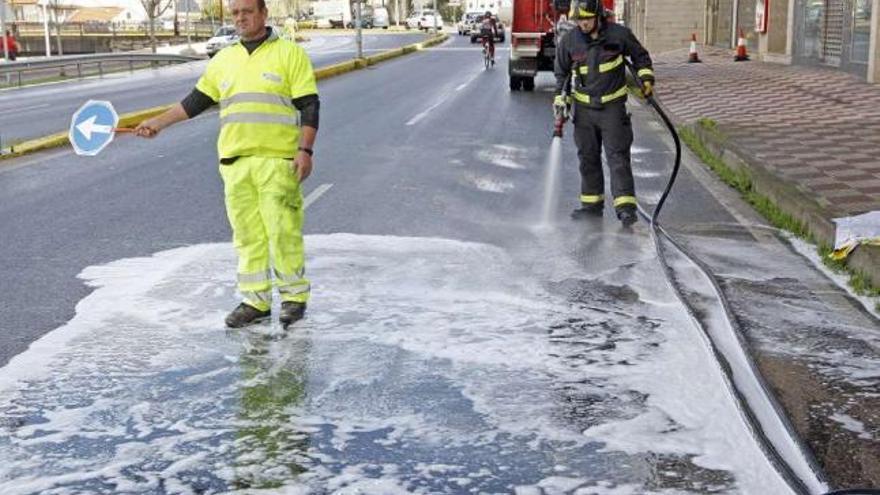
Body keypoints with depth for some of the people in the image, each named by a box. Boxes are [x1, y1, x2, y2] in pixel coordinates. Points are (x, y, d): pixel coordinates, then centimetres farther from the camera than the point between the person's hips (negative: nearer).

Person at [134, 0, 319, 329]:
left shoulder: (290, 53, 1)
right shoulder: (223, 60, 16)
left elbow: (309, 105, -3)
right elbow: (196, 101, 20)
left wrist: (305, 150, -12)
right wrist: (158, 123, 15)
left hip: (278, 160, -5)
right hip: (234, 162, 5)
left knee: (283, 232, -4)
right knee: (246, 234, 6)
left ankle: (294, 296, 10)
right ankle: (255, 301, 14)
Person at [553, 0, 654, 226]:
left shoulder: (619, 34, -8)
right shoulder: (568, 41, -3)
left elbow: (640, 56, 9)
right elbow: (562, 72, 11)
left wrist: (646, 77, -3)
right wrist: (561, 99, 3)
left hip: (612, 106, -3)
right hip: (584, 108, 3)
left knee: (618, 156, -9)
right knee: (588, 158, 9)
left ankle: (625, 206, -13)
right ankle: (592, 204, 20)